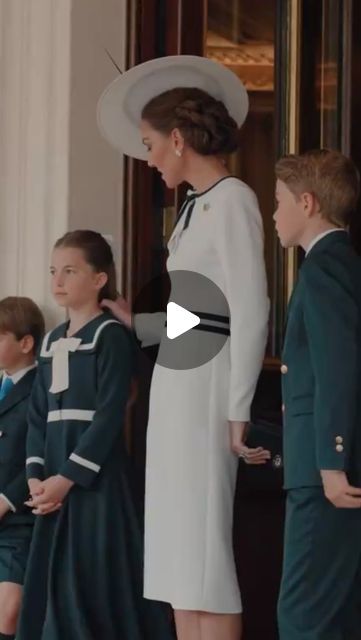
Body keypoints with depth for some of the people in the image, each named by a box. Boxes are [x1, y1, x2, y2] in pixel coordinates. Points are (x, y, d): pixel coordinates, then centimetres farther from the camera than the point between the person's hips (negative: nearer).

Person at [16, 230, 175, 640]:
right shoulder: (51, 343, 16)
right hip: (56, 484, 7)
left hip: (96, 481, -7)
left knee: (100, 586, -8)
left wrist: (69, 477, -17)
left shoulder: (110, 336, -6)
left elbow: (109, 417, -13)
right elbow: (38, 416, 13)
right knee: (52, 584, 5)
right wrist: (36, 476, -1)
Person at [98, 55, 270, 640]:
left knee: (201, 542, -10)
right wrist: (138, 326, 20)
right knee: (176, 542, 9)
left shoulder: (232, 201, -11)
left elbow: (250, 313, -16)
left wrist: (241, 410, -19)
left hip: (208, 379, -10)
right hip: (177, 378, 10)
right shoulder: (197, 207, 16)